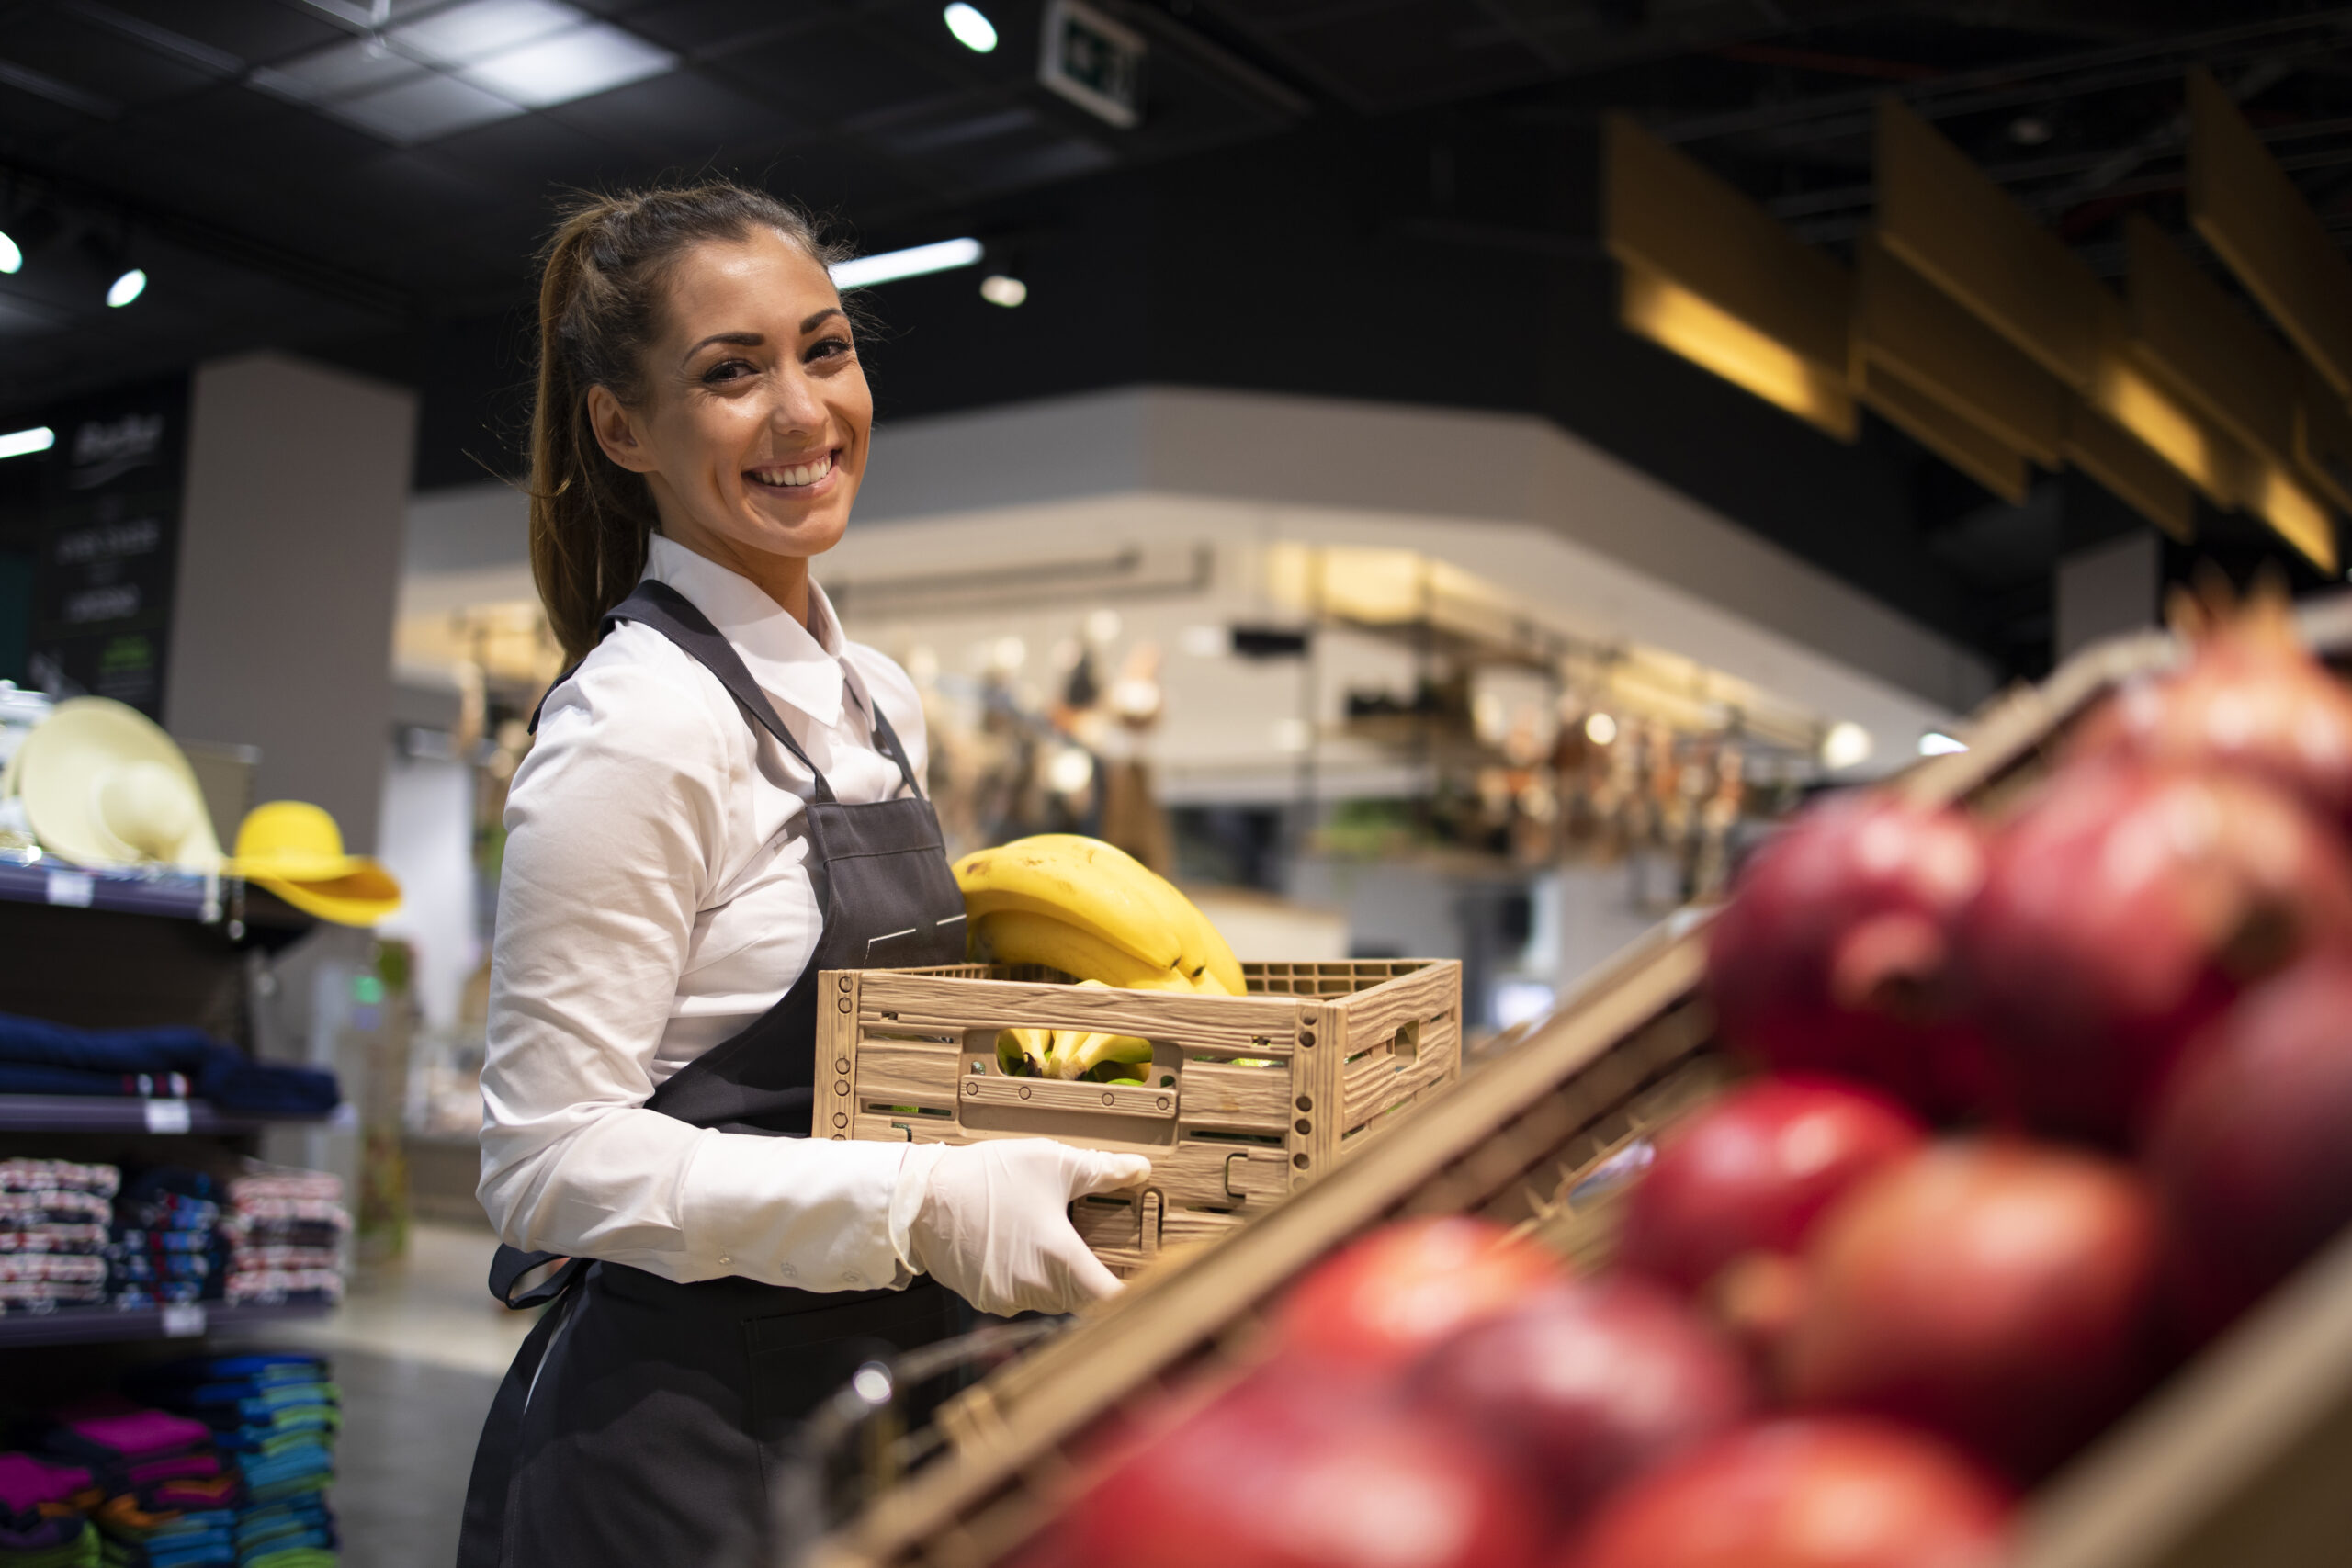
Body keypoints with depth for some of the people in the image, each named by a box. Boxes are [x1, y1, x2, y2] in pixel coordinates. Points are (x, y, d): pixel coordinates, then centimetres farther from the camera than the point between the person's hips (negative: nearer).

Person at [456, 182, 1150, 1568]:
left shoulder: (884, 701, 7)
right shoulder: (637, 725, -18)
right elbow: (551, 1160, -20)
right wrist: (917, 1204, -26)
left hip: (871, 1405, 8)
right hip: (675, 1440, -8)